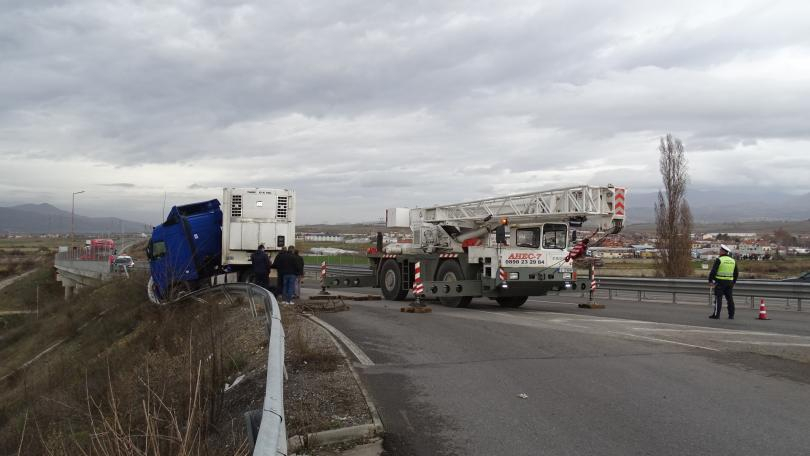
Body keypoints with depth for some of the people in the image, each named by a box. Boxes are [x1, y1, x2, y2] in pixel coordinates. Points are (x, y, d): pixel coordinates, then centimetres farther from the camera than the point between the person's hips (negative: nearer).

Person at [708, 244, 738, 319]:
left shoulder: (719, 260, -10)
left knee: (718, 298, -4)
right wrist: (733, 282, 26)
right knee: (729, 298, 9)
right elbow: (736, 273, 18)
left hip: (720, 282, -6)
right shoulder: (733, 261, 11)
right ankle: (731, 315, 10)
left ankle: (716, 314, -5)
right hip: (729, 282, 6)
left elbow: (713, 271, -14)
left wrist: (710, 280, -6)